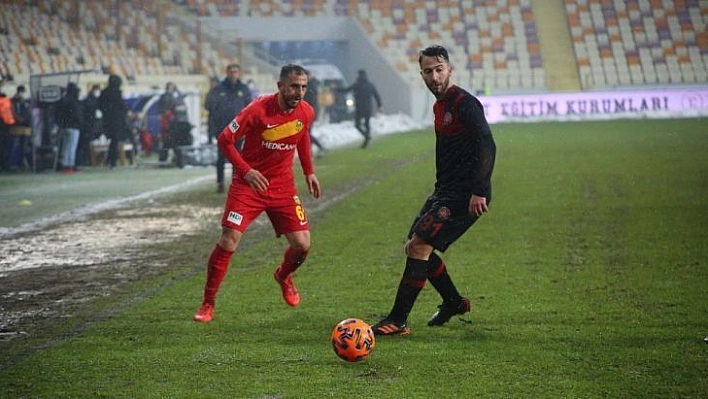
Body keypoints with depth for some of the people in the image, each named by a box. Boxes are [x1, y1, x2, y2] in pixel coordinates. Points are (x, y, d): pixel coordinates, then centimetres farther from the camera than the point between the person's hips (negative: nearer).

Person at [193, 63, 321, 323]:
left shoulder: (306, 112, -5)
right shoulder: (259, 109, -20)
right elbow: (225, 139, -14)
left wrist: (309, 172, 15)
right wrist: (246, 170, -26)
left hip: (283, 186, 4)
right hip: (249, 184, -4)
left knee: (302, 245, -4)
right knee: (228, 241, -12)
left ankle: (283, 276, 32)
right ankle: (207, 304, 3)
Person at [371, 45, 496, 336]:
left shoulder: (465, 103, -15)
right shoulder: (439, 106, 15)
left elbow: (487, 146, -24)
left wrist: (479, 191, -29)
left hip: (465, 196, -10)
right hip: (445, 192, 10)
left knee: (419, 246, -16)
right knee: (414, 246, 15)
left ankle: (398, 321, -12)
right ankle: (454, 301, 31)